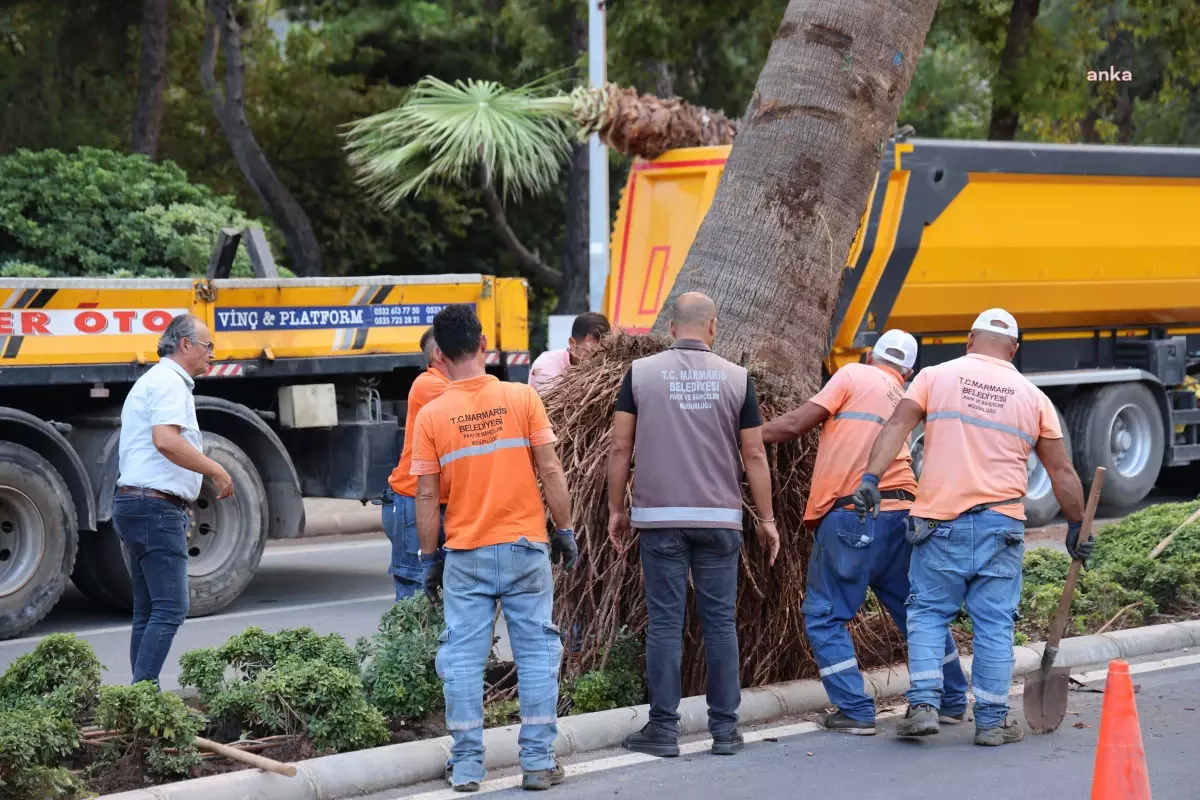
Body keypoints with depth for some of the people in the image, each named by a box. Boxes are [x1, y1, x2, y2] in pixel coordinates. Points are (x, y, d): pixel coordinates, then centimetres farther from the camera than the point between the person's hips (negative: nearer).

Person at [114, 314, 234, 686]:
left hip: (135, 503, 11)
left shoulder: (152, 381, 23)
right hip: (157, 506, -11)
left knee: (148, 611, 11)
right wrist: (216, 470, -19)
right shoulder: (169, 382, -11)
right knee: (170, 609, -13)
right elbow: (166, 440, -26)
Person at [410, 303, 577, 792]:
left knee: (463, 658, 6)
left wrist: (429, 559, 8)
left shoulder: (431, 416, -3)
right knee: (536, 652, 7)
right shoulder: (521, 398, -5)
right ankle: (538, 762, 7)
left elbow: (427, 496, -1)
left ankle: (466, 767, 7)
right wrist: (565, 530, 6)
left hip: (466, 555, 0)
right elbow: (549, 470, -4)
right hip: (524, 548, 0)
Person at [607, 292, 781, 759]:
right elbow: (754, 454, 3)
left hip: (660, 518, -1)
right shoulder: (737, 379, 2)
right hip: (719, 519, 1)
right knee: (720, 622, 6)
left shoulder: (641, 373, 0)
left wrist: (616, 509, 10)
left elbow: (620, 448, 0)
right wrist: (766, 519, 9)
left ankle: (664, 728, 5)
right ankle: (725, 729, 9)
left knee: (665, 623, 3)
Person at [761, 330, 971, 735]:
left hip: (852, 515, -6)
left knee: (825, 617, 4)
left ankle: (856, 712, -2)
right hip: (901, 514, 6)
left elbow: (796, 425, -3)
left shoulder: (854, 375, 5)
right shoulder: (905, 401, 23)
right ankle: (953, 702, 29)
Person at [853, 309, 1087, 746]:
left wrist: (871, 477, -13)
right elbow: (1062, 472, 13)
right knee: (994, 623, 6)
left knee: (928, 613, 9)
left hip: (940, 518, -1)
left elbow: (897, 426, -7)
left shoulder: (936, 376, 7)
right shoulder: (1032, 396, 11)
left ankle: (923, 705, -2)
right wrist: (1076, 526, 22)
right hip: (1001, 523, 1)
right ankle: (992, 721, 8)